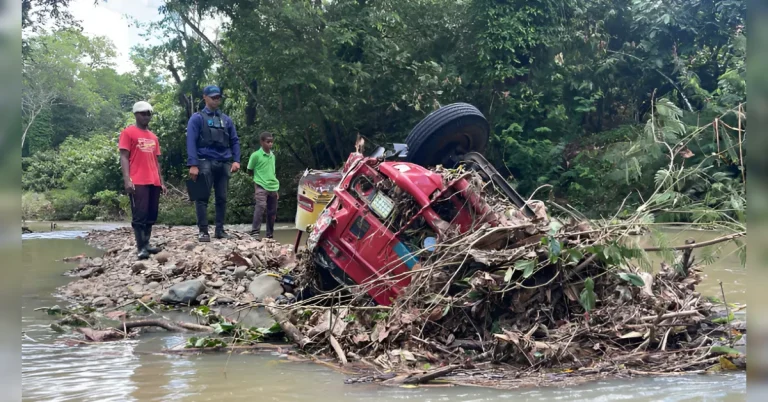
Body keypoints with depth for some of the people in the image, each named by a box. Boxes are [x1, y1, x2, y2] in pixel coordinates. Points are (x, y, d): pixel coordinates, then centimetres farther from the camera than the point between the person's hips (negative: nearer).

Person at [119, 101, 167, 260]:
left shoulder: (153, 137, 20)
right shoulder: (128, 133, 0)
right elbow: (124, 157, -6)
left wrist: (161, 182, 17)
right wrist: (127, 179, -16)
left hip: (154, 182, 7)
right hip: (138, 182, -7)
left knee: (152, 215, 7)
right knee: (140, 215, -8)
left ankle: (146, 244, 14)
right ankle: (141, 248, -8)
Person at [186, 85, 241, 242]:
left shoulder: (226, 119, 17)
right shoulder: (197, 118, 3)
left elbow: (235, 141, 16)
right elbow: (191, 142, -5)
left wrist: (236, 160, 0)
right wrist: (193, 165, -16)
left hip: (223, 164, 5)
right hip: (205, 163, -4)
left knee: (222, 198, 7)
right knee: (202, 198, -6)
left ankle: (220, 230, 14)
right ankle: (203, 231, -2)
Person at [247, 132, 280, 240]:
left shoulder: (272, 155, 13)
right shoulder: (256, 155, -6)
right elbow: (249, 170, 3)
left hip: (273, 187, 6)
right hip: (261, 186, -6)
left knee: (272, 212, 8)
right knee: (261, 207, -23)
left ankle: (270, 235, 17)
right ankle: (255, 233, -22)